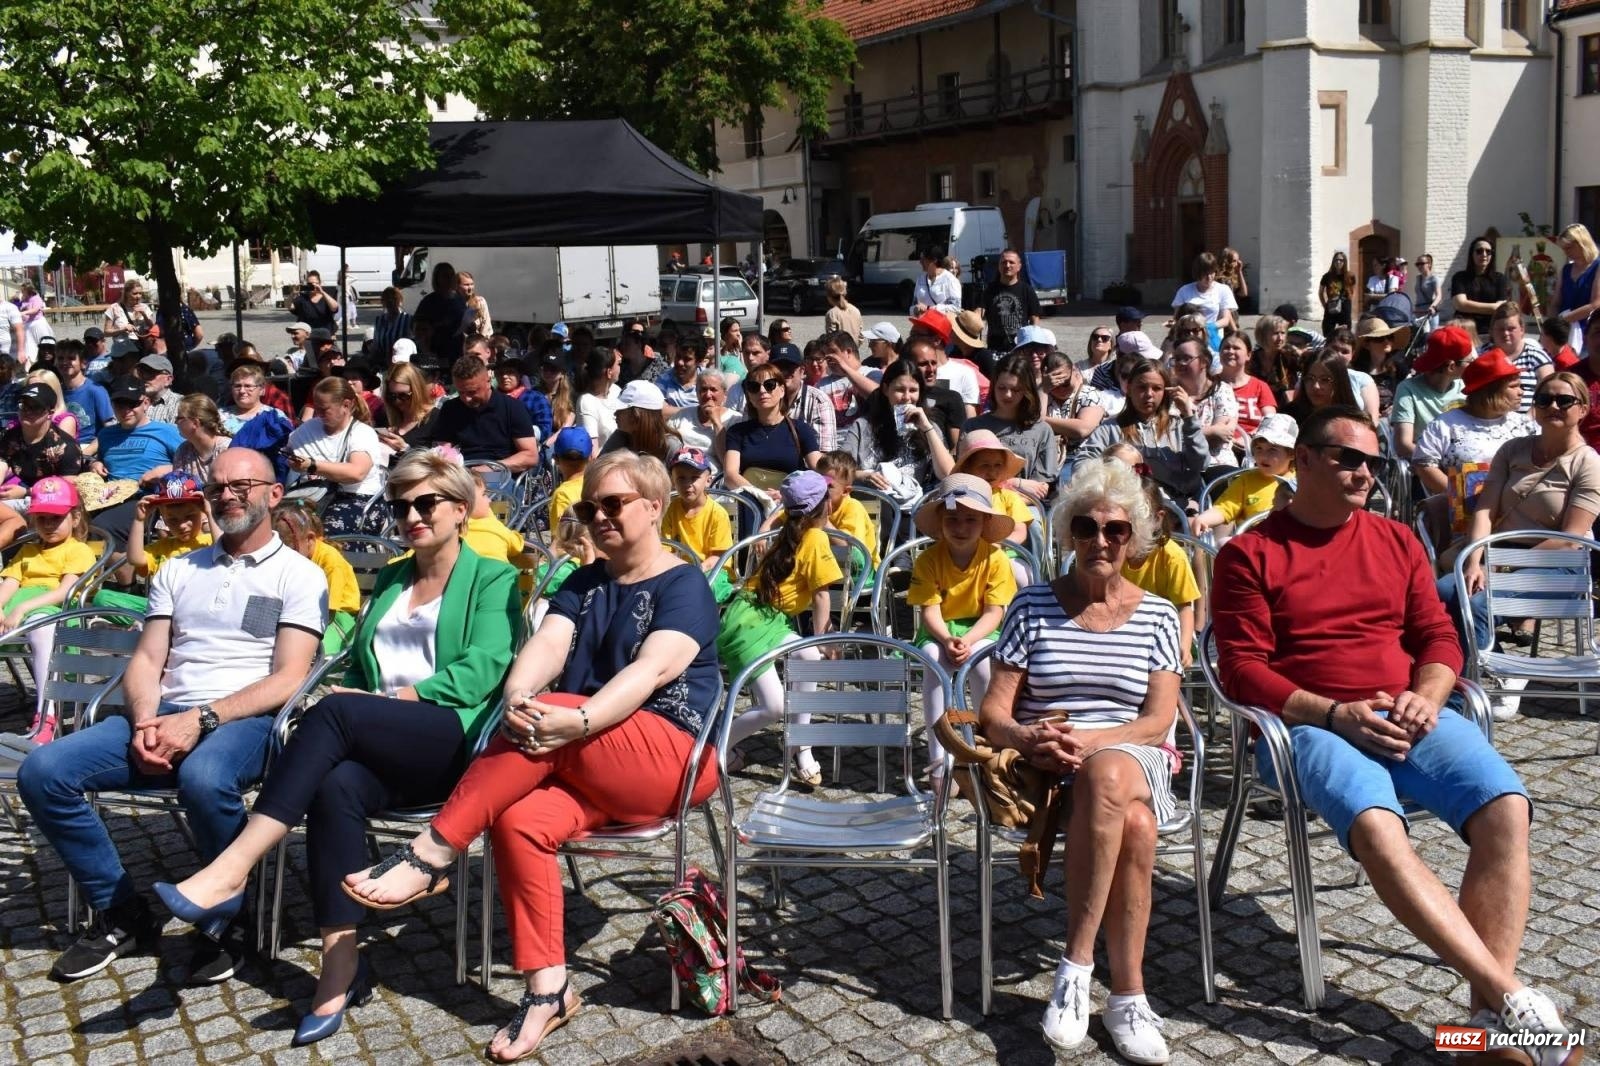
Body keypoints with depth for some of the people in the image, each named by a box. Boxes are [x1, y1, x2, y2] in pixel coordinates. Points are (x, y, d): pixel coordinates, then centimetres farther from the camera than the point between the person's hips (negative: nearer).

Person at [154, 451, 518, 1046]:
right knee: (337, 785, -31)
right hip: (381, 749, 5)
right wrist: (360, 697, 0)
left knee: (337, 712, -32)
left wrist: (391, 699, -13)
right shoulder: (389, 579, 28)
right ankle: (341, 962, -32)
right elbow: (358, 666, 24)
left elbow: (482, 671, -7)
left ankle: (230, 872, -35)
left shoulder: (494, 580, 8)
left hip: (458, 740, -5)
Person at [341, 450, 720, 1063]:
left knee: (552, 712, -31)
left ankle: (430, 856, -26)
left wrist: (576, 722, -35)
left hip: (670, 761, -5)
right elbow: (545, 647, -1)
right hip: (586, 766, 5)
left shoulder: (685, 586, -1)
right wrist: (517, 700, -25)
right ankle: (547, 990, -20)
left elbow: (652, 669, -19)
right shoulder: (584, 584, 18)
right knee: (518, 819, -26)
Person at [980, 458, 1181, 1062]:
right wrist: (1029, 738, -20)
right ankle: (1127, 993, -21)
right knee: (1133, 824, -34)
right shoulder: (1032, 605, 8)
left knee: (1107, 776, -38)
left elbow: (1158, 721, 0)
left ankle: (1077, 962, -28)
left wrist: (1090, 740, -19)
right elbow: (993, 711, 3)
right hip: (1049, 765, 0)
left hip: (1133, 757, 1)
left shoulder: (1157, 616, 11)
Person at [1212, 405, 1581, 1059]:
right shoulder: (1251, 553, 4)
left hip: (1410, 715, 4)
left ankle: (1489, 1012, -23)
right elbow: (1242, 668, -3)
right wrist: (1336, 715, -15)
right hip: (1312, 724, -4)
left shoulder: (1397, 541, 19)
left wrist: (1425, 699, -7)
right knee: (1375, 826, -35)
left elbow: (1438, 637, 15)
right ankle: (1510, 996, -30)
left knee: (1506, 807, -24)